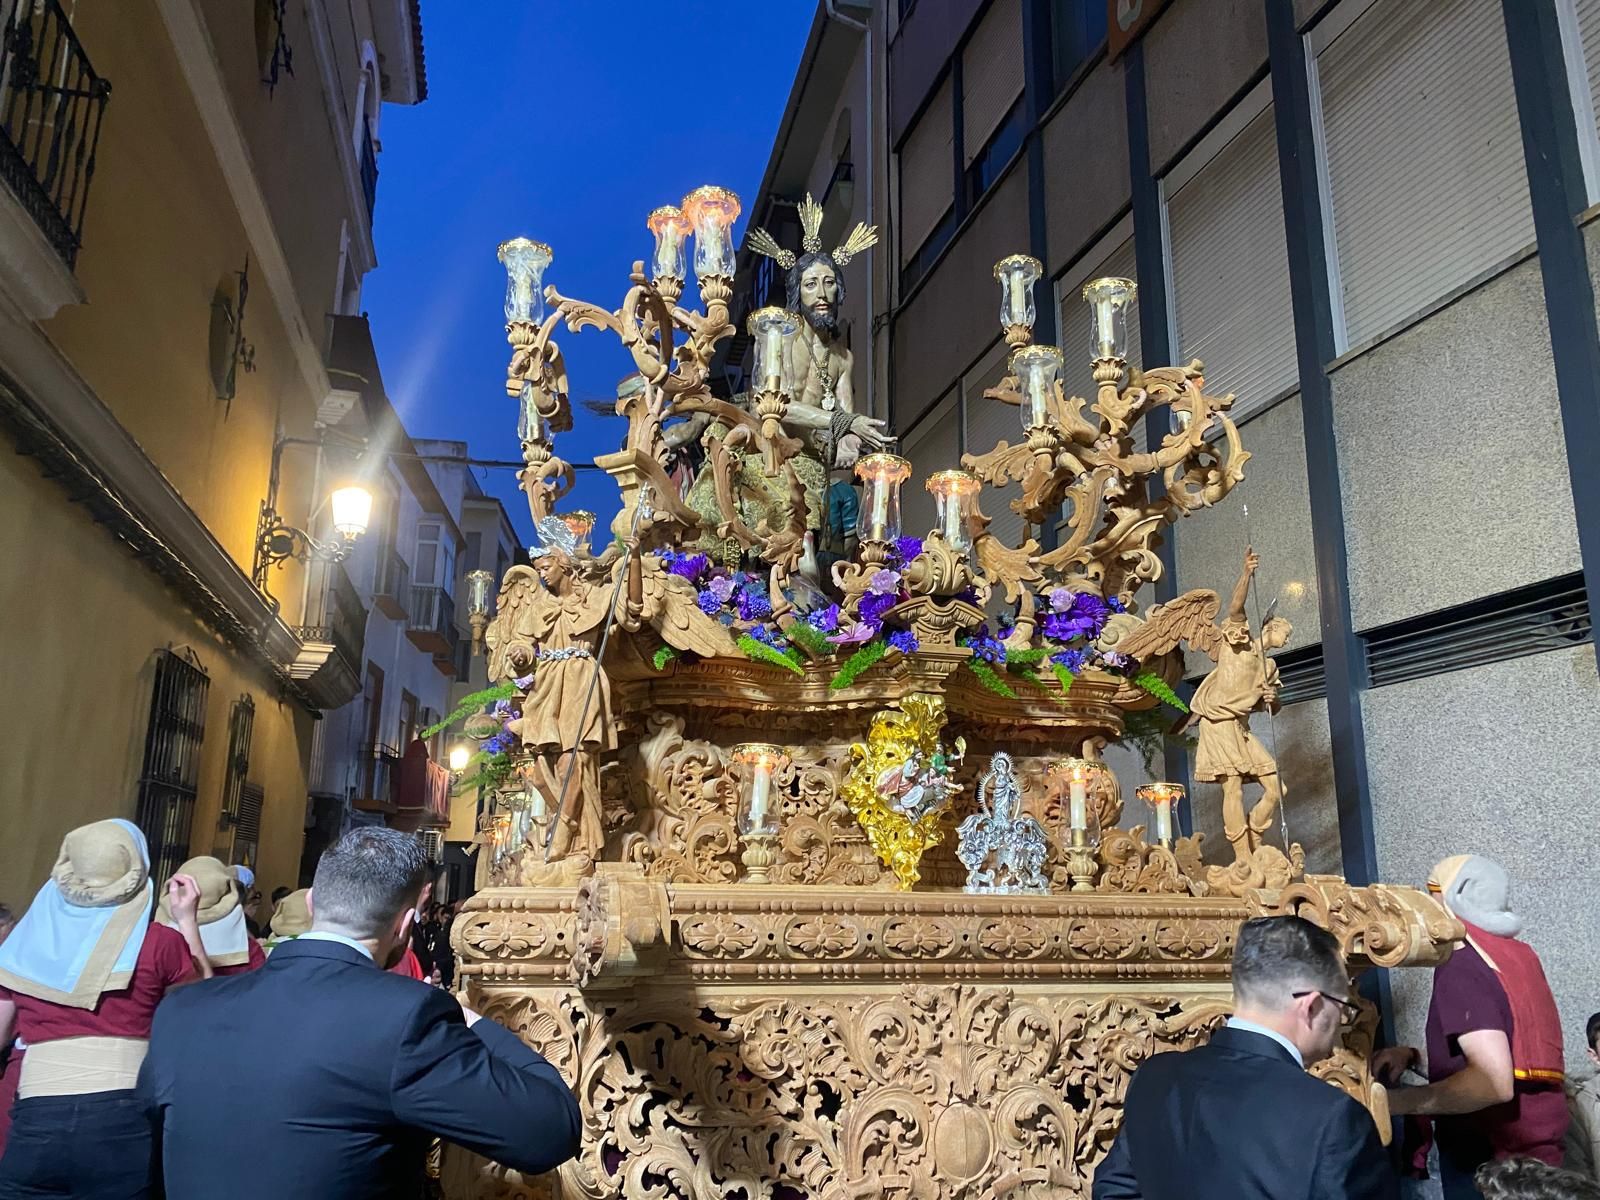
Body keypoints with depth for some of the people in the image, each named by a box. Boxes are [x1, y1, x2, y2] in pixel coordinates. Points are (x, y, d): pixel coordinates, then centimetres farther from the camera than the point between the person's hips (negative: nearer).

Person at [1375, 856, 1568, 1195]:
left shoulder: (1461, 964, -17)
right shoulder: (1516, 955, 10)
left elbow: (1494, 1081, -27)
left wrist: (1396, 1101, -20)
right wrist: (1414, 1057, 11)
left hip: (1488, 1161, -8)